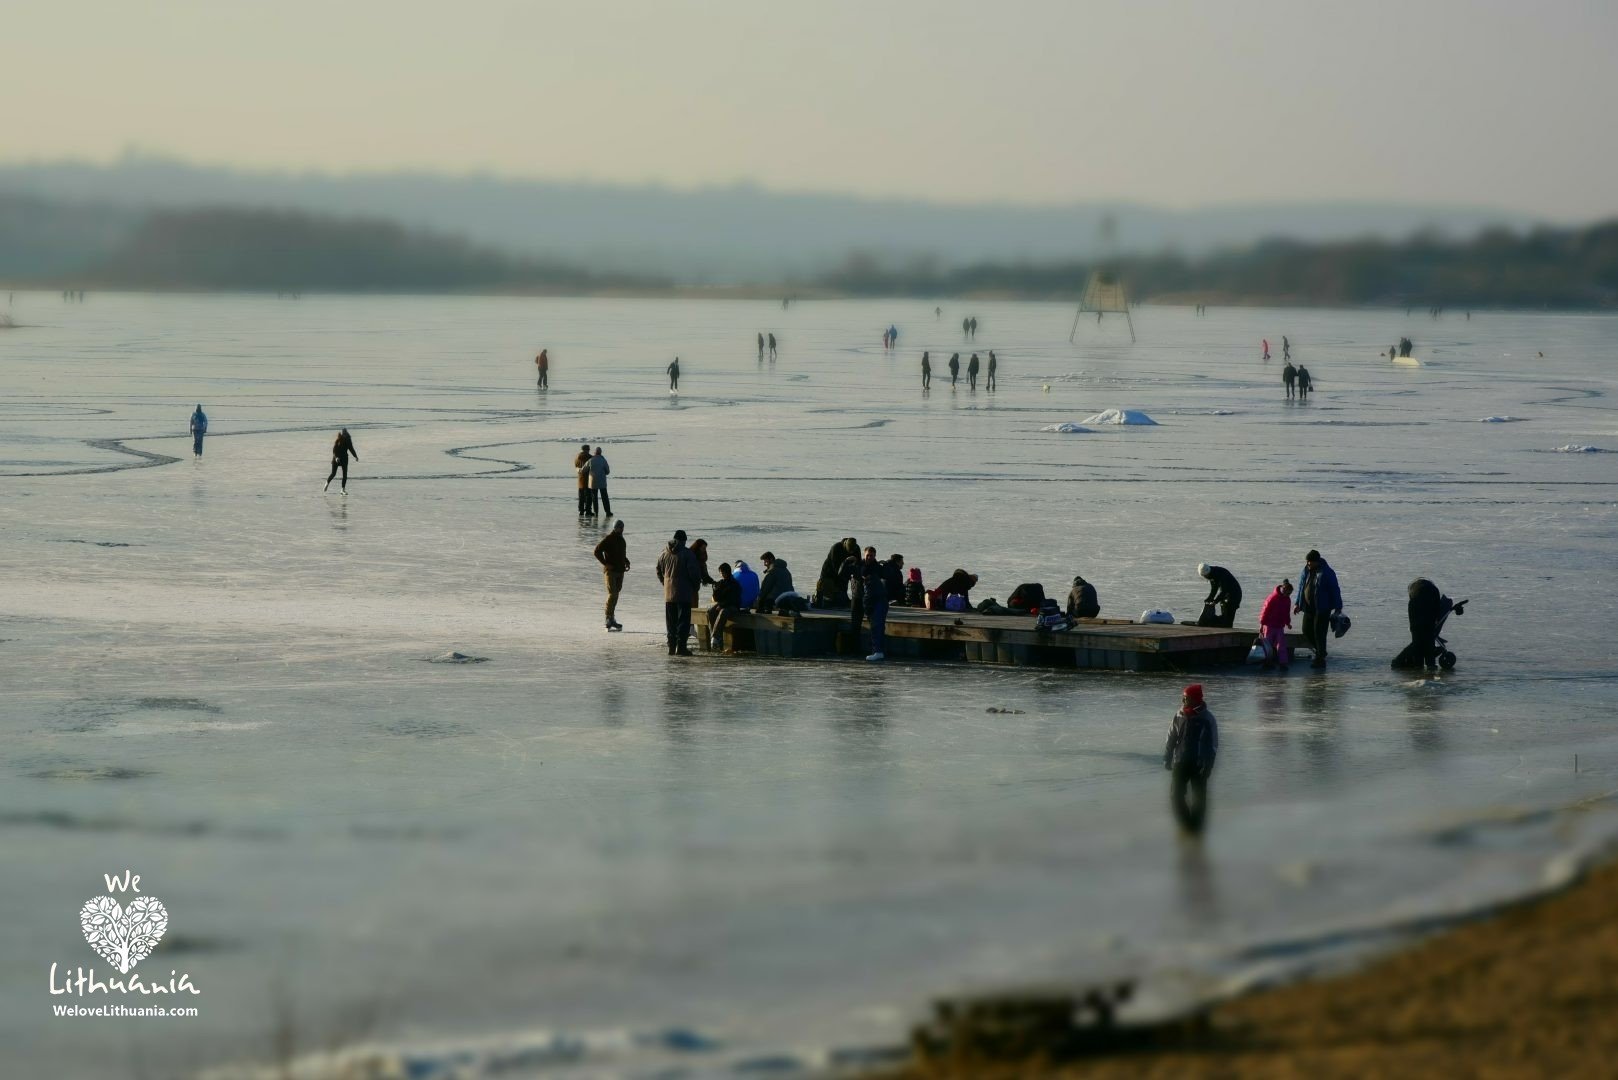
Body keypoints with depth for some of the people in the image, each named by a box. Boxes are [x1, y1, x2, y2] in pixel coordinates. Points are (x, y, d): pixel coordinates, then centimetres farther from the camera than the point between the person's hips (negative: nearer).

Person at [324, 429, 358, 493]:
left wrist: (355, 456, 5)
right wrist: (336, 457, -30)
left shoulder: (348, 440, 1)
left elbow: (351, 449, 12)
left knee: (345, 474, -3)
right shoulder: (337, 440, -12)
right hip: (336, 458, -4)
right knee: (333, 473, 0)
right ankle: (327, 484, 27)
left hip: (344, 458, 4)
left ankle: (343, 489, 1)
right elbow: (334, 450, -15)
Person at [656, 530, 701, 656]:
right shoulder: (687, 553, -11)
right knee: (683, 620, -3)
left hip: (668, 593, 5)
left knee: (671, 622, 11)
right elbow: (694, 572, -14)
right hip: (684, 593, -5)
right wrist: (696, 585, 2)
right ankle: (680, 647, -8)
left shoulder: (664, 553, 7)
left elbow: (659, 572, 15)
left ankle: (671, 647, 12)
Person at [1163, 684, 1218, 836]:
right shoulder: (1179, 716, 2)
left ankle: (1196, 826, 15)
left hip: (1199, 765, -4)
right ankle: (1185, 825, 12)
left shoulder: (1207, 719, -10)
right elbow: (1171, 739, 10)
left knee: (1198, 797, 4)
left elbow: (1213, 744, -9)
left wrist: (1207, 765, -13)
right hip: (1181, 763, 4)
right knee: (1176, 795, 0)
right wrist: (1167, 759, 7)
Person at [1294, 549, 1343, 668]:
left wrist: (1338, 608, -11)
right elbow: (1301, 588, 20)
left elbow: (1335, 590, -10)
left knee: (1319, 633, -7)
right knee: (1307, 632, 8)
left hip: (1322, 609, -7)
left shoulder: (1326, 573, -12)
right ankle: (1320, 652, 28)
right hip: (1309, 608, 7)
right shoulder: (1306, 572, 8)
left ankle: (1320, 659, 0)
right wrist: (1298, 604, 18)